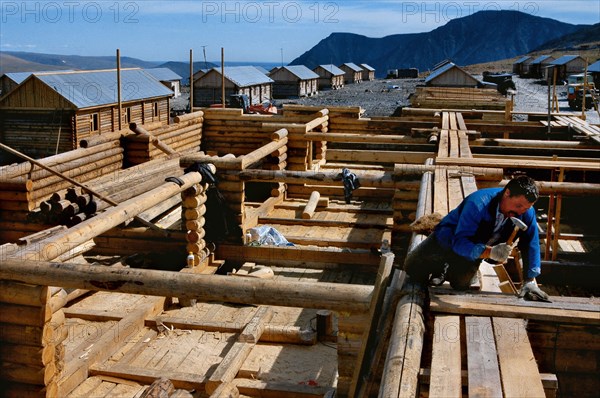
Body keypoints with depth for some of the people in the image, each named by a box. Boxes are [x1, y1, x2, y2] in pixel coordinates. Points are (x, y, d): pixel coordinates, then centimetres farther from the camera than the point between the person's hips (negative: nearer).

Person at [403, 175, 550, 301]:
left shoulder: (527, 212, -24)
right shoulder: (478, 203, -41)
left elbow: (531, 245, -15)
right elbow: (459, 242, -45)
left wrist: (530, 281, -21)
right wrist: (490, 251, -59)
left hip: (474, 253, 4)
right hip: (448, 239, -4)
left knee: (460, 285, 2)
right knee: (412, 269, -3)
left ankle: (446, 272, 30)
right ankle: (442, 268, 23)